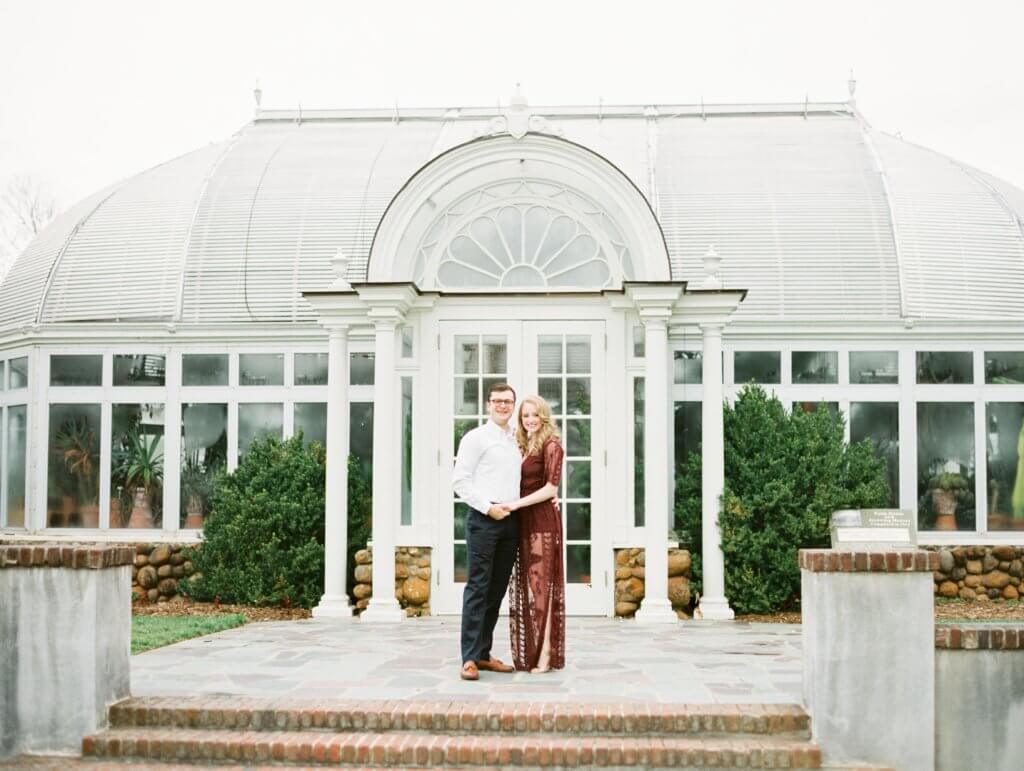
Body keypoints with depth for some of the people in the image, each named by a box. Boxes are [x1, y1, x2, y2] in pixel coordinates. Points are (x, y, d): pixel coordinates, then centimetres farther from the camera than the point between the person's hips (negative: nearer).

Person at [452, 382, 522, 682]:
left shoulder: (518, 441, 17)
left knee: (497, 589, 8)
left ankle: (484, 654, 15)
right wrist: (488, 507, -14)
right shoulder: (476, 437, -2)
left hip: (511, 520, 6)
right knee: (478, 587, -8)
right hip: (483, 519, -6)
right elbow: (460, 480, -8)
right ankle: (470, 658, -7)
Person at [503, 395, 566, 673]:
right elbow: (521, 484, 15)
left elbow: (551, 488, -12)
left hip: (542, 520, -7)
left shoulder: (551, 446, -5)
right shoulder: (523, 446, 17)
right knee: (525, 585, 7)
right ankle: (528, 653, 12)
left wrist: (517, 504, -15)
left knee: (540, 584, -6)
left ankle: (544, 654, -2)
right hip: (523, 521, 7)